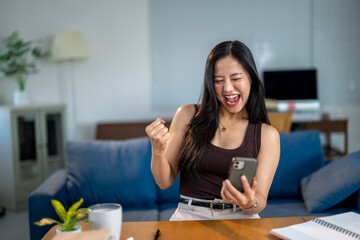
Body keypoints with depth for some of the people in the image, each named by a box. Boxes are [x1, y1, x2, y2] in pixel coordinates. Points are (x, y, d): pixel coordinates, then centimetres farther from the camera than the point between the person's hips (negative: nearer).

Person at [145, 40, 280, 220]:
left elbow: (260, 202, -1)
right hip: (189, 216, -1)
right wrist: (157, 150, -15)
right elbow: (165, 182, 6)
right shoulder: (187, 115, 5)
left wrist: (250, 203, -25)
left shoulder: (267, 134, 3)